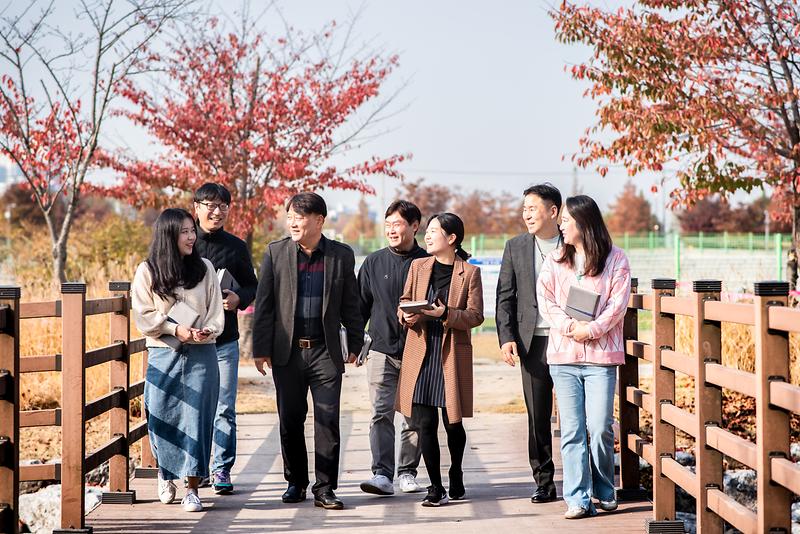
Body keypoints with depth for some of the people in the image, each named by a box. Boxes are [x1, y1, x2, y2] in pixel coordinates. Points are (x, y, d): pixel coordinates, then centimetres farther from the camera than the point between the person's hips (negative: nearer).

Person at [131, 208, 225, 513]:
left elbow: (216, 311, 7)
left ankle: (192, 488, 1)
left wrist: (205, 332, -13)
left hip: (201, 354, 1)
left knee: (196, 418, -4)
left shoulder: (205, 268, 7)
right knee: (163, 419, 3)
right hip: (163, 354, -1)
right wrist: (175, 329, -14)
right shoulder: (147, 271, 1)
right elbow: (143, 315, -2)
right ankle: (166, 474, 30)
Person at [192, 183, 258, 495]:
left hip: (225, 340, 1)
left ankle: (221, 470, 6)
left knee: (225, 408, 0)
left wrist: (238, 299, -8)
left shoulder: (236, 247, 7)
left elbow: (251, 285, 14)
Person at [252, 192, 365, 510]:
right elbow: (263, 304, 2)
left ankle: (324, 488, 3)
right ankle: (295, 482, 22)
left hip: (325, 352, -1)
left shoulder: (342, 255, 3)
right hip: (287, 352, 1)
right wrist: (260, 349, -2)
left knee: (328, 420, -4)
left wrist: (355, 345, 9)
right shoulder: (275, 252, 2)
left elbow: (350, 305, 9)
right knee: (290, 421, 8)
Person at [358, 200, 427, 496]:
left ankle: (407, 472, 16)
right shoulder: (373, 263, 8)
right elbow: (361, 306, 12)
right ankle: (382, 474, -12)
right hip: (382, 349, 1)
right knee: (381, 413, -8)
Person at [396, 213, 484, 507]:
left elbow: (475, 315, -5)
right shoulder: (418, 266, 10)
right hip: (420, 352, 3)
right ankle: (436, 487, 4)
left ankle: (456, 477, 31)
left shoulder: (470, 272, -1)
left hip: (453, 354, -2)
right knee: (425, 422, -3)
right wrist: (407, 315, -7)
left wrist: (445, 314, -20)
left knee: (452, 422, 6)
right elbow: (404, 301, 16)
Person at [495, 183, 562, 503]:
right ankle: (544, 483, 12)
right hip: (533, 342, 2)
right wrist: (506, 338, -3)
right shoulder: (516, 248, 9)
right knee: (537, 417, 4)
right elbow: (505, 297, 8)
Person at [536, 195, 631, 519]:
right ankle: (577, 499, -1)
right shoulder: (554, 261, 14)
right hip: (563, 356, 3)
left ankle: (604, 492, 14)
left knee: (600, 429, -5)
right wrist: (570, 327, -11)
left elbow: (618, 303, -3)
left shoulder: (615, 260, 5)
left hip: (601, 354, -3)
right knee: (572, 430, -2)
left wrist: (591, 329, -15)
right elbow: (546, 301, 5)